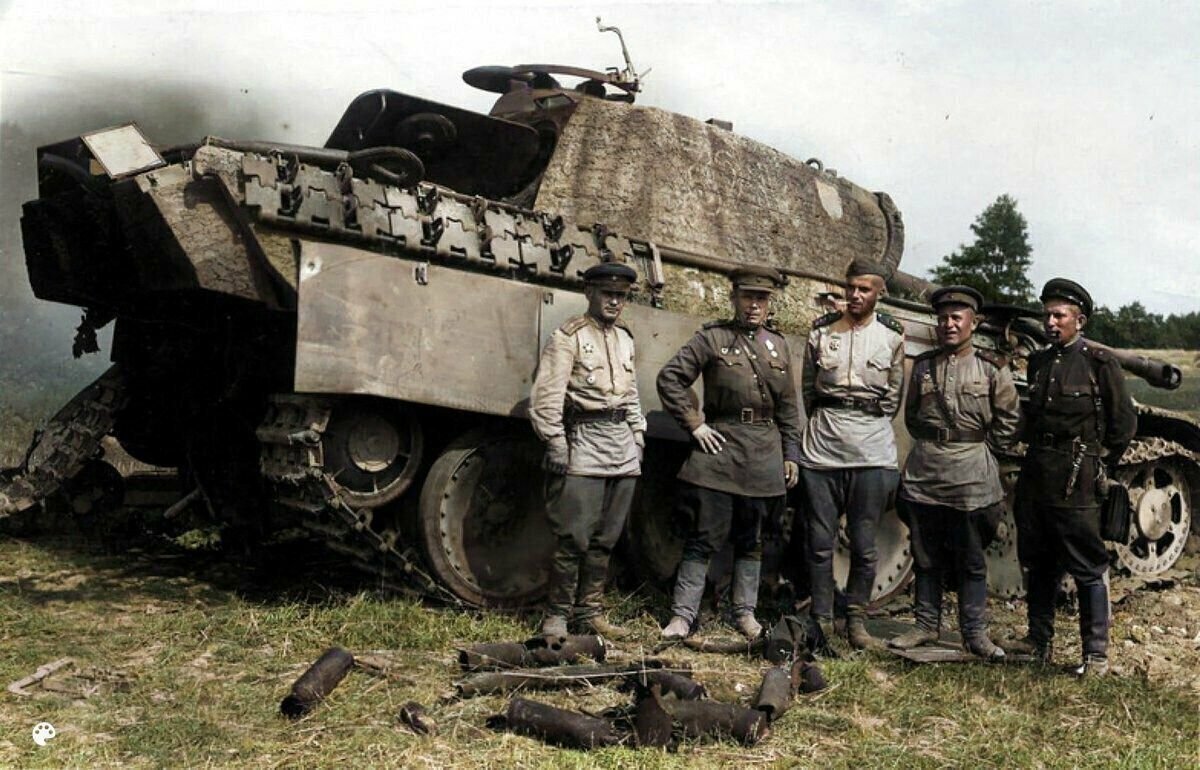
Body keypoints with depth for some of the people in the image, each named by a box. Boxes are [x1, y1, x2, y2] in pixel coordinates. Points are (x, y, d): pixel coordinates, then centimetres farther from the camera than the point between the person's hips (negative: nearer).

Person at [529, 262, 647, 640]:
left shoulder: (625, 338, 17)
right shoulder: (568, 336, -4)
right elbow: (546, 396, -10)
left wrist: (638, 435, 16)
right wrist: (555, 443, -15)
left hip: (623, 446, 7)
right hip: (585, 442, -6)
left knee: (605, 538, 10)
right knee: (574, 538, -7)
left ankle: (589, 611, 19)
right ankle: (556, 615, 4)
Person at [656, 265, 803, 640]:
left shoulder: (778, 346, 13)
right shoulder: (712, 338, -1)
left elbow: (788, 408, 16)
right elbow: (670, 378, -5)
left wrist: (790, 454, 12)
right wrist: (694, 425, -9)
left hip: (765, 455, 4)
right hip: (719, 448, -4)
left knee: (752, 538, 12)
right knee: (705, 536, -4)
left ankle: (745, 612, 23)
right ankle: (683, 615, 2)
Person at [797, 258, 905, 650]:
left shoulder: (892, 335, 3)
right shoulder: (821, 331, 6)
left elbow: (894, 393, 10)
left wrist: (871, 424, 10)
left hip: (872, 450, -1)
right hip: (823, 445, 1)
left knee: (864, 543, 3)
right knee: (819, 539, 3)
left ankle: (856, 619, 16)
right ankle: (821, 620, 12)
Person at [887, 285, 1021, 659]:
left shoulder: (991, 368, 0)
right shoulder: (923, 365, 9)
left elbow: (1009, 420, 3)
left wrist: (984, 453, -1)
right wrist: (929, 443, 8)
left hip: (971, 473, -3)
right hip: (924, 468, 3)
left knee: (971, 560, 4)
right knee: (925, 556, 9)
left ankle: (975, 633, 12)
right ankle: (927, 625, 21)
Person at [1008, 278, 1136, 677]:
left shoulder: (1100, 363, -6)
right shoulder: (1038, 362, 10)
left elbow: (1124, 423, -1)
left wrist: (1102, 468, 2)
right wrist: (1033, 453, 10)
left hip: (1075, 482, -6)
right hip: (1034, 477, 6)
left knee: (1088, 569, -1)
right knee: (1038, 565, 14)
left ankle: (1096, 654, 7)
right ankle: (1039, 640, 26)